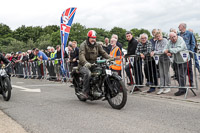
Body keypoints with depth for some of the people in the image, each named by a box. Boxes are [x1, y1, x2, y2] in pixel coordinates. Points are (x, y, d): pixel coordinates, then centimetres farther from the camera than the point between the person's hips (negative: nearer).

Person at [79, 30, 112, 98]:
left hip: (93, 65, 6)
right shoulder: (83, 45, -8)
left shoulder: (97, 45, 12)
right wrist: (86, 63, -43)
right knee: (88, 73, -37)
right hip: (84, 65, -5)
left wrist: (110, 58, -15)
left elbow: (103, 53, 6)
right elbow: (81, 55, -23)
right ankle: (85, 91, -27)